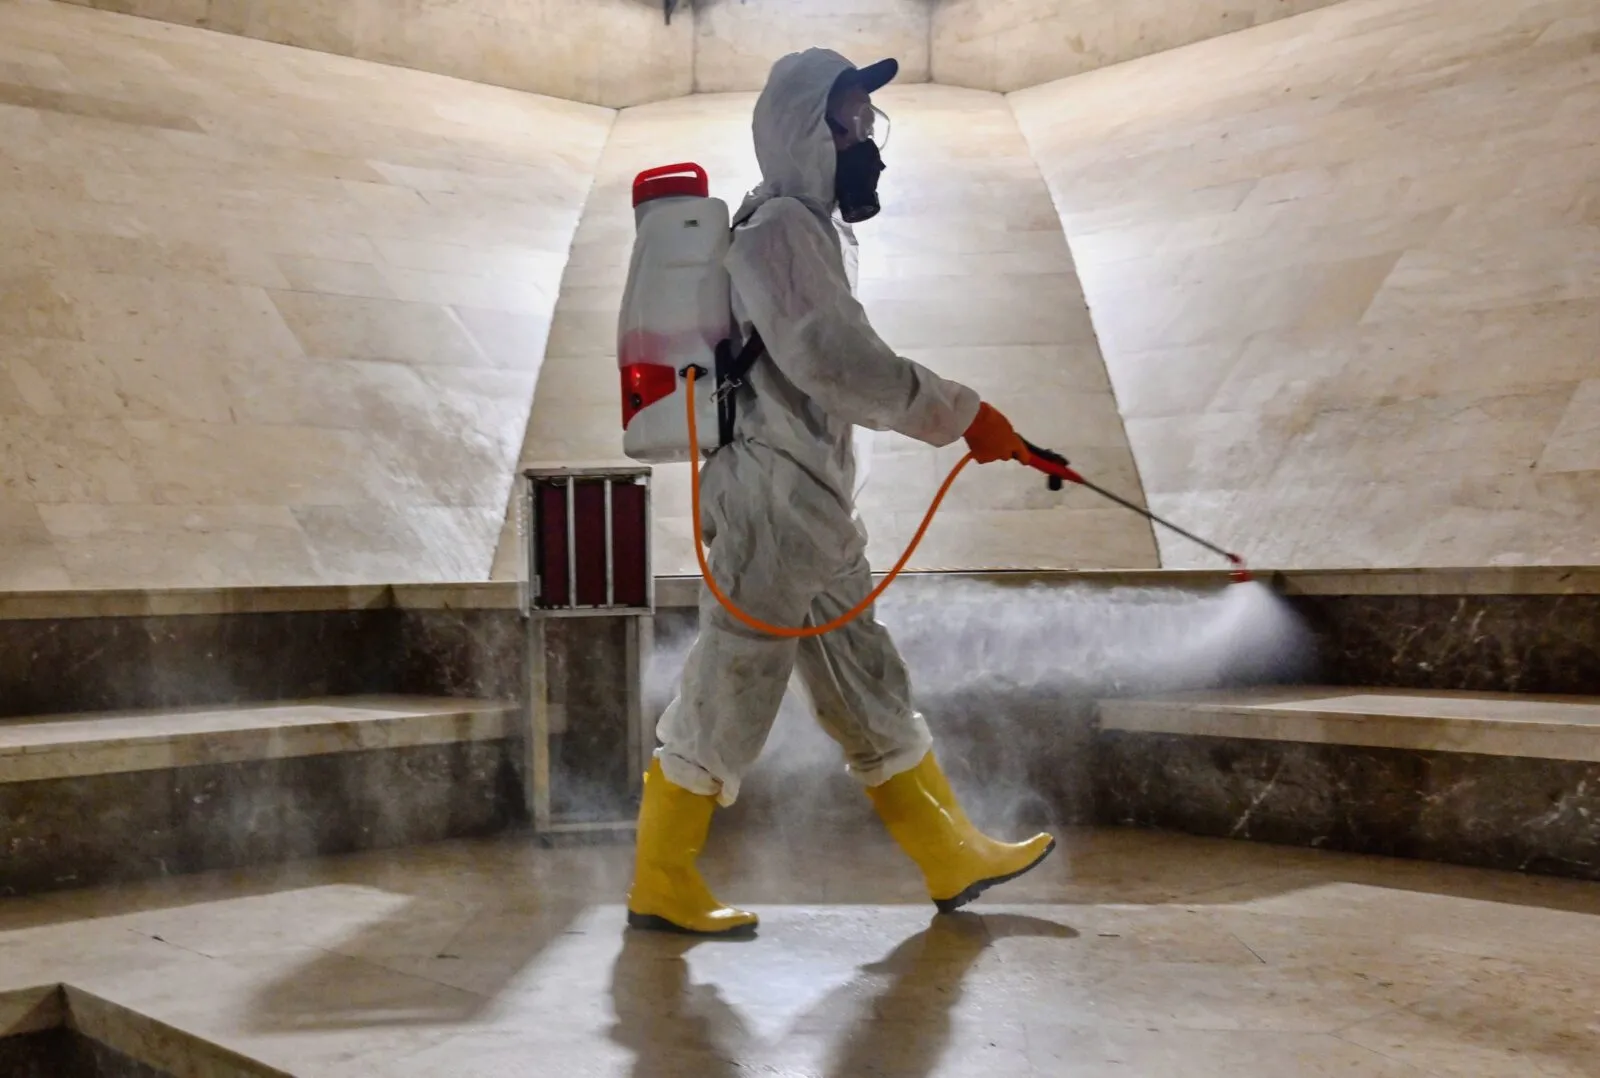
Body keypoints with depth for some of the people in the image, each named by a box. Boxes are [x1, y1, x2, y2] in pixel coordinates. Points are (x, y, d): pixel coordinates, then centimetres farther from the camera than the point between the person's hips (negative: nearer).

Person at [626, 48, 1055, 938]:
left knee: (869, 690, 15)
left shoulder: (819, 230, 15)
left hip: (818, 511, 10)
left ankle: (955, 858, 25)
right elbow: (835, 361, -25)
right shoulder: (779, 229, -15)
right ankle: (660, 885, 12)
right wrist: (960, 412, -23)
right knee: (730, 695, -1)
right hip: (772, 506, -10)